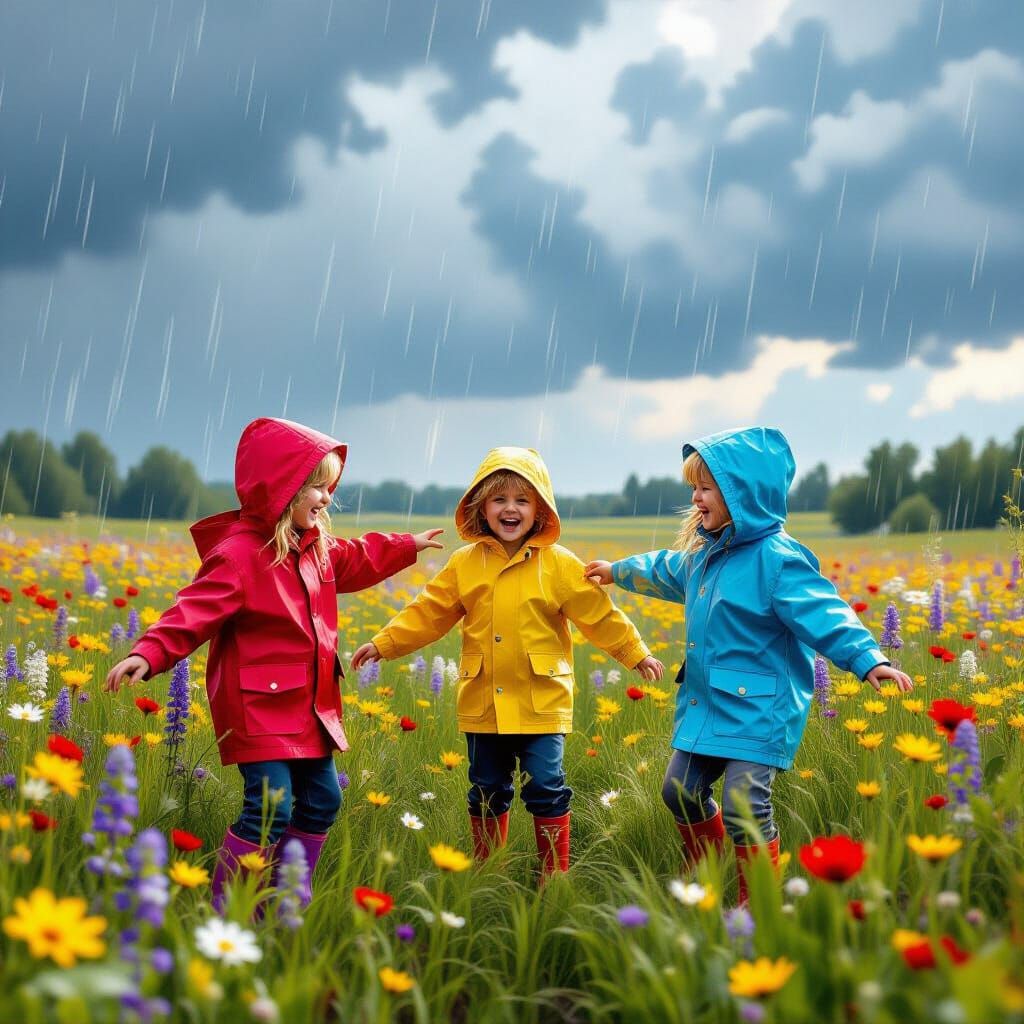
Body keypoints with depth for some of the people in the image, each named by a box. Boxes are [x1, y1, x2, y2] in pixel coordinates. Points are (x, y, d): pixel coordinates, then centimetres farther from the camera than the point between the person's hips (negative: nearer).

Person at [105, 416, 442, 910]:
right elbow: (194, 612, -27)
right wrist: (148, 654, -40)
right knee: (270, 808, -14)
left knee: (322, 799, 13)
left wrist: (407, 546, 41)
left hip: (310, 704, 9)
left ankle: (290, 897, 26)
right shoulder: (239, 553, -18)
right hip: (260, 705, -9)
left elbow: (355, 561, 32)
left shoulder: (316, 547, 10)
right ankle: (223, 905, -1)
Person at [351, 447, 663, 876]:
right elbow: (427, 614, 7)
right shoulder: (465, 564, 5)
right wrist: (383, 644, 1)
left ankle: (555, 873, 12)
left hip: (541, 705, -2)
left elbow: (600, 616, 4)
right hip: (483, 705, 3)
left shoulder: (560, 566, -1)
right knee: (487, 792, 12)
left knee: (546, 788, -2)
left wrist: (636, 653, 4)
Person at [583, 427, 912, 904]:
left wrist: (867, 659, -40)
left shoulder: (777, 558, -18)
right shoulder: (704, 553, 10)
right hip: (704, 704, 9)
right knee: (681, 791, 16)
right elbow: (665, 571, 33)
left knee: (744, 808, -11)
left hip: (757, 711, -9)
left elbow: (826, 616, -26)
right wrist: (618, 570, 47)